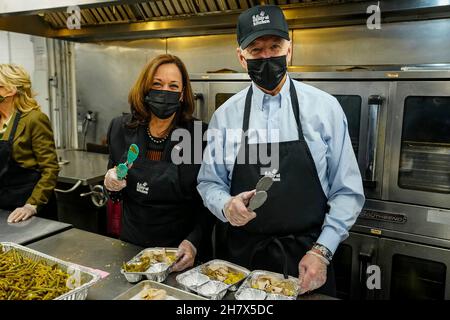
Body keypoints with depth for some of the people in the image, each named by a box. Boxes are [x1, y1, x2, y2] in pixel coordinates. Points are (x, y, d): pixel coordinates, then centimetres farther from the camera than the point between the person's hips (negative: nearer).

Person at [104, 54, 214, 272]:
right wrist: (112, 185, -13)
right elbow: (115, 195, 8)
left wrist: (194, 242, -23)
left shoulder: (199, 135, -16)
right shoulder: (121, 129, -5)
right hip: (133, 245, 3)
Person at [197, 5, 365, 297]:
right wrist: (226, 206, -16)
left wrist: (322, 251, -12)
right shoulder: (225, 115, -2)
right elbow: (209, 182, 5)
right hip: (239, 255, 1)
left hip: (304, 257, -1)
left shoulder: (325, 108, -6)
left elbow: (347, 191, -4)